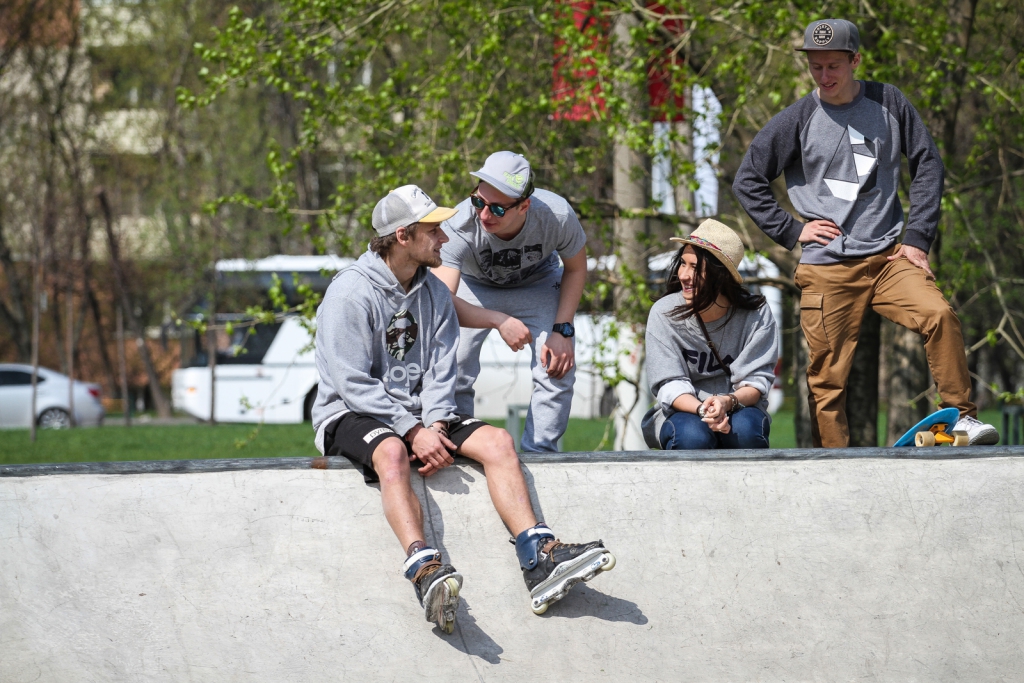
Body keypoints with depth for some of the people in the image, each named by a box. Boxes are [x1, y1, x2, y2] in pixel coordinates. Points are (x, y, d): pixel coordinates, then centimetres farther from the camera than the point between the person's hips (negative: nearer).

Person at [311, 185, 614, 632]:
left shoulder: (433, 291, 10)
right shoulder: (351, 293, -13)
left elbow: (440, 369, 5)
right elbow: (353, 383, -19)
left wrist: (435, 425, -14)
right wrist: (413, 432, -25)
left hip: (418, 415, 7)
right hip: (351, 416, -7)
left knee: (496, 441, -15)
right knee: (392, 452, -39)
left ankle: (540, 561, -27)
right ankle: (424, 570, -56)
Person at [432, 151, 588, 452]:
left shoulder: (557, 216, -34)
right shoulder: (458, 226, -40)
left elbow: (576, 269, -12)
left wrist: (562, 330, -19)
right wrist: (499, 321, -52)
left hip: (538, 283, 1)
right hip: (473, 286, -1)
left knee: (559, 368, -14)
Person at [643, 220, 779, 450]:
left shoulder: (756, 316, -9)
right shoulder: (663, 313, -10)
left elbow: (757, 380, -11)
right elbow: (670, 385, -13)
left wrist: (728, 402, -35)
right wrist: (702, 409, -35)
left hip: (740, 407, 1)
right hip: (682, 411, -1)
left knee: (745, 430, -34)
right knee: (693, 436, -36)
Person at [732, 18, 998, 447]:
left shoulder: (888, 103, 5)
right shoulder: (796, 121, 2)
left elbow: (927, 165, 10)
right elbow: (747, 181, 8)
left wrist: (919, 237, 2)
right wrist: (792, 231, 0)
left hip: (888, 257, 1)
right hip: (827, 270, -1)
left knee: (939, 315, -25)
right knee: (826, 379, -3)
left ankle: (961, 416, -16)